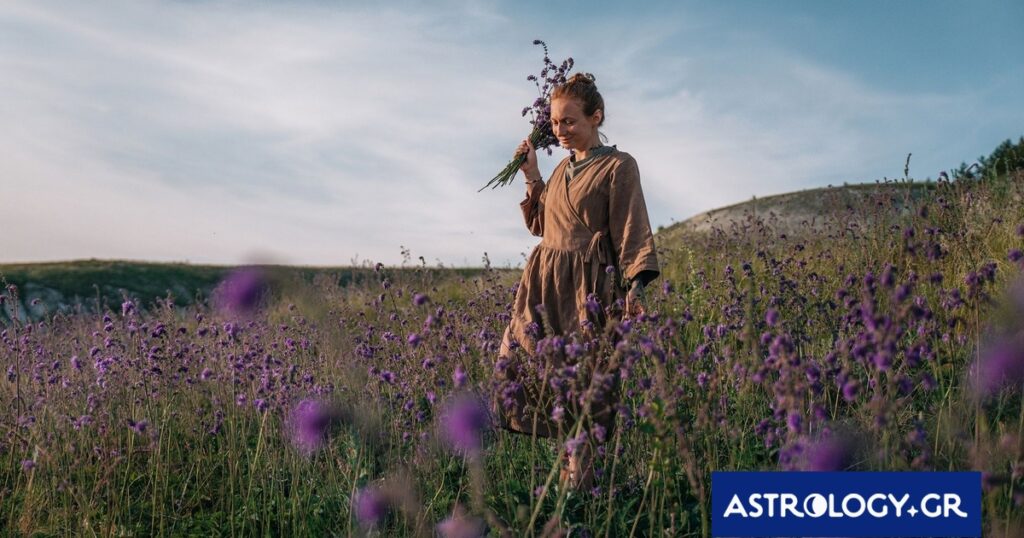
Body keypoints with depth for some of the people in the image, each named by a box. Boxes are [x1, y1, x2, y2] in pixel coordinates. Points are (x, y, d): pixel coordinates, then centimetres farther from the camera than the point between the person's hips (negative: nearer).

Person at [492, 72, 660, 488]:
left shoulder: (619, 166, -4)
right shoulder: (564, 167, 17)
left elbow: (631, 231, -9)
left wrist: (634, 287, -19)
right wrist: (531, 176, 15)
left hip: (587, 285, -7)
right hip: (544, 280, 7)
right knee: (518, 361, -1)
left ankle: (578, 475, 1)